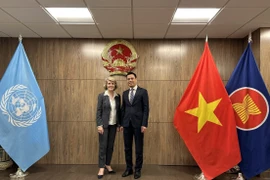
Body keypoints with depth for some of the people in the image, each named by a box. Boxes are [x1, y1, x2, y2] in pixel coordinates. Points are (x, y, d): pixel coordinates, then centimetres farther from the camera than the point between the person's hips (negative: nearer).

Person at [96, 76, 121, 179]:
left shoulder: (118, 96, 5)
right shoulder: (101, 96, -6)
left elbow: (119, 111, 8)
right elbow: (98, 111, -7)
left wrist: (119, 124, 6)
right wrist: (99, 125, -13)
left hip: (113, 125, 4)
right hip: (104, 124, -4)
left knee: (111, 146, 11)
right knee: (103, 146, 1)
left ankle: (108, 165, 26)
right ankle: (101, 168, 11)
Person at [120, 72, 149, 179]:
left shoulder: (143, 92, -1)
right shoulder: (125, 93, 13)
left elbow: (146, 108, -6)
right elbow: (123, 109, 13)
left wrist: (144, 124, -12)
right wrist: (121, 123, 9)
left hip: (138, 123, -4)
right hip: (127, 124, 4)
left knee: (139, 148, 5)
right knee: (127, 147, 11)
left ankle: (138, 169, 19)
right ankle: (129, 168, 25)